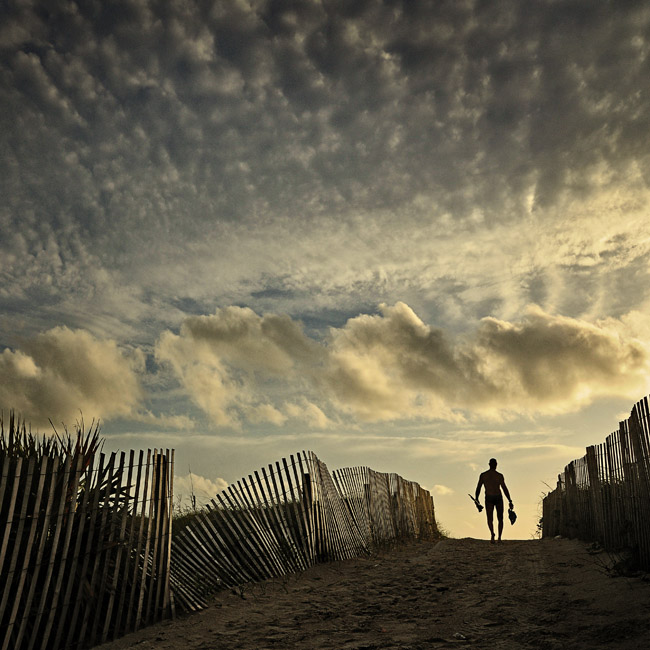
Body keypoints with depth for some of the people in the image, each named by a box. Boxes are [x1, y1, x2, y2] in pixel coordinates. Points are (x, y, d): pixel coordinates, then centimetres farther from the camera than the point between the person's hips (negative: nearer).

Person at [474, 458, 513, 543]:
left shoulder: (483, 475, 0)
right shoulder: (499, 475, -5)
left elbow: (478, 488, 2)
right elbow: (504, 489, -11)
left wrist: (476, 499, 13)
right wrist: (510, 501, -9)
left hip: (489, 498, 0)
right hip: (498, 498, 0)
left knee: (490, 519, 0)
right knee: (500, 519, 17)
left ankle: (492, 533, -28)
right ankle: (499, 537, 8)